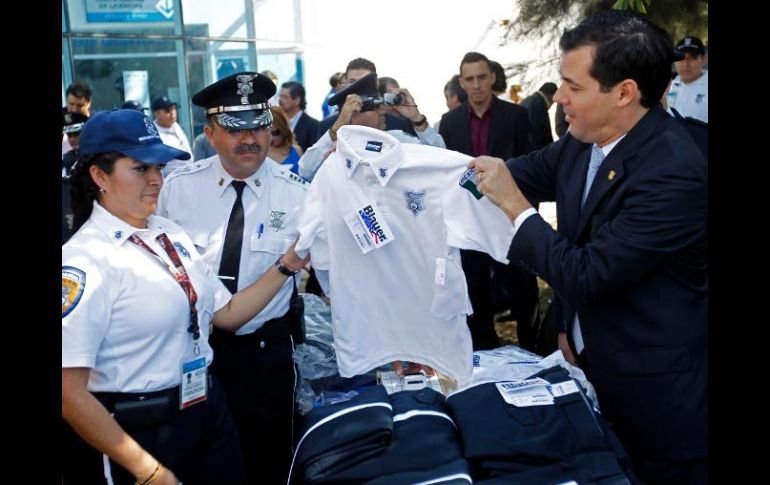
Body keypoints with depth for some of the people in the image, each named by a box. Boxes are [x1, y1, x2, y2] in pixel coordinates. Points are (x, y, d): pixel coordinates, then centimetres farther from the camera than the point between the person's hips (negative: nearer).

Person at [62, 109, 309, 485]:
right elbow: (70, 392, -19)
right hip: (133, 434, -7)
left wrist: (285, 266, 1)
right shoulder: (84, 260, -17)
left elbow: (226, 313, 11)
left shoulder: (170, 234, 6)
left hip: (208, 414, 7)